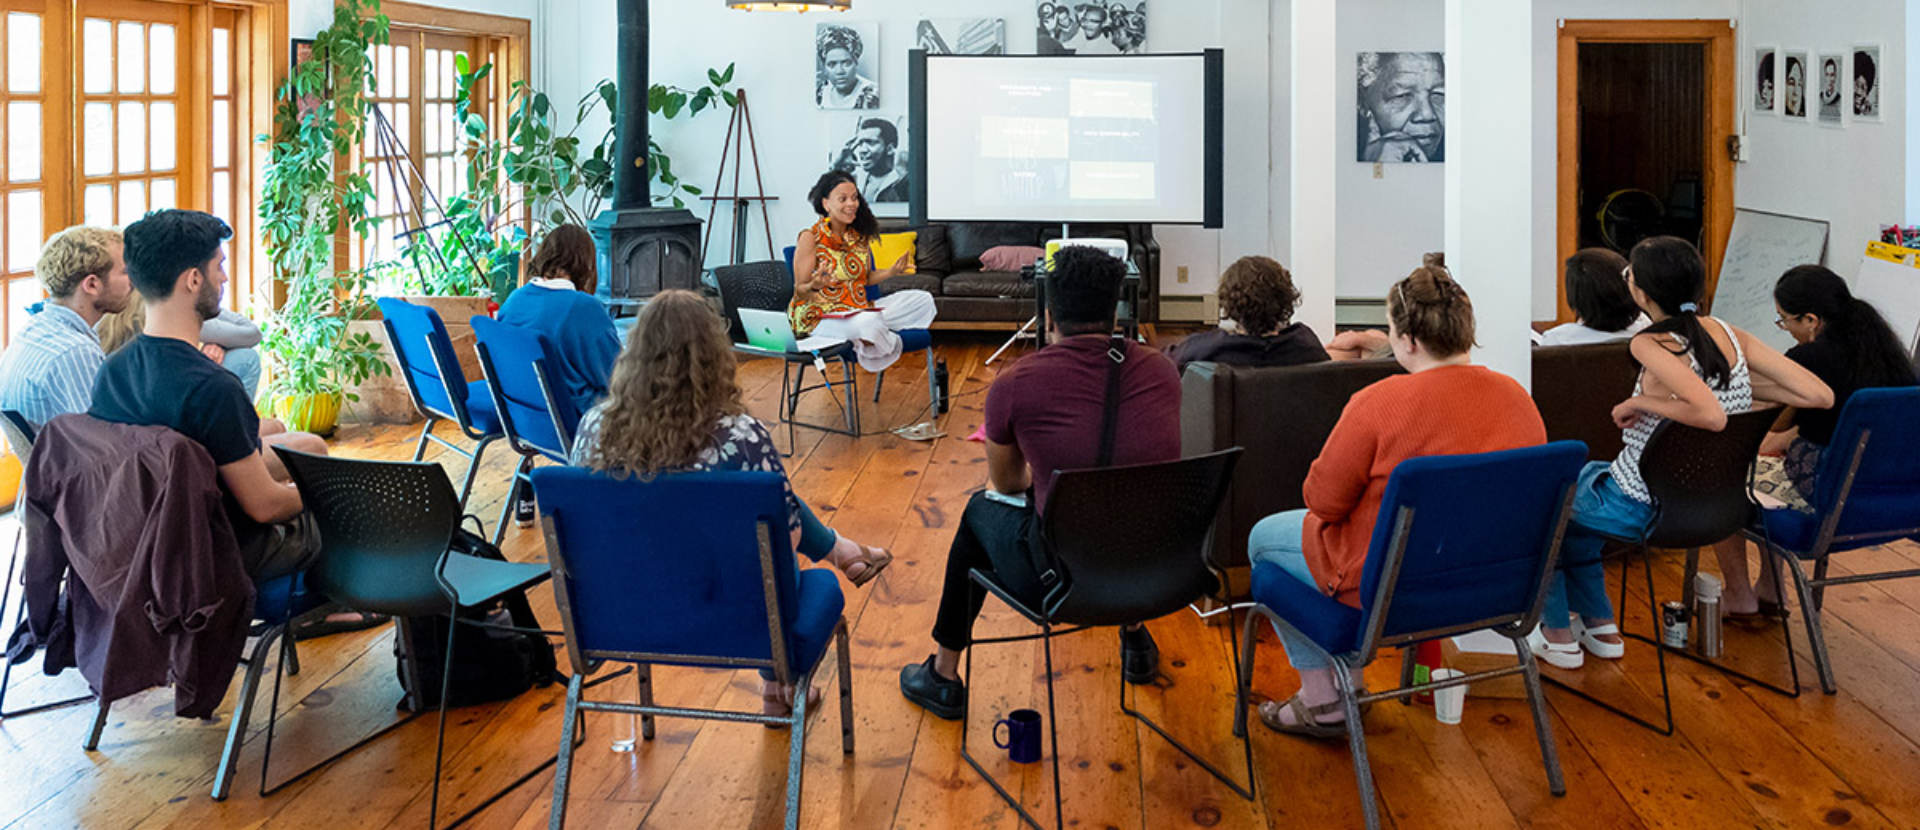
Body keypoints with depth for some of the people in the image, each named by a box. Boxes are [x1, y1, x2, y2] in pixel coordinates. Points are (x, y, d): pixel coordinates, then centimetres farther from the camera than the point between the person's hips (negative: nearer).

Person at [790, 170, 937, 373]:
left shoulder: (859, 235, 9)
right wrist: (815, 286, -33)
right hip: (820, 316, -8)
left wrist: (891, 271, 2)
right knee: (869, 321, -38)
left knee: (923, 299, 2)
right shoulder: (811, 238, -11)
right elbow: (799, 292, -10)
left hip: (860, 309, 8)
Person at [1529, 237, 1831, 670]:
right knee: (1585, 473, 33)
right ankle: (1599, 623, 37)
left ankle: (1557, 633, 29)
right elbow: (1821, 396, -9)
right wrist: (1744, 386, 1)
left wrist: (1641, 402, -25)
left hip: (1641, 508, -7)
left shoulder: (1651, 345, -25)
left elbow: (1711, 415, -40)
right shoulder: (1728, 333, -7)